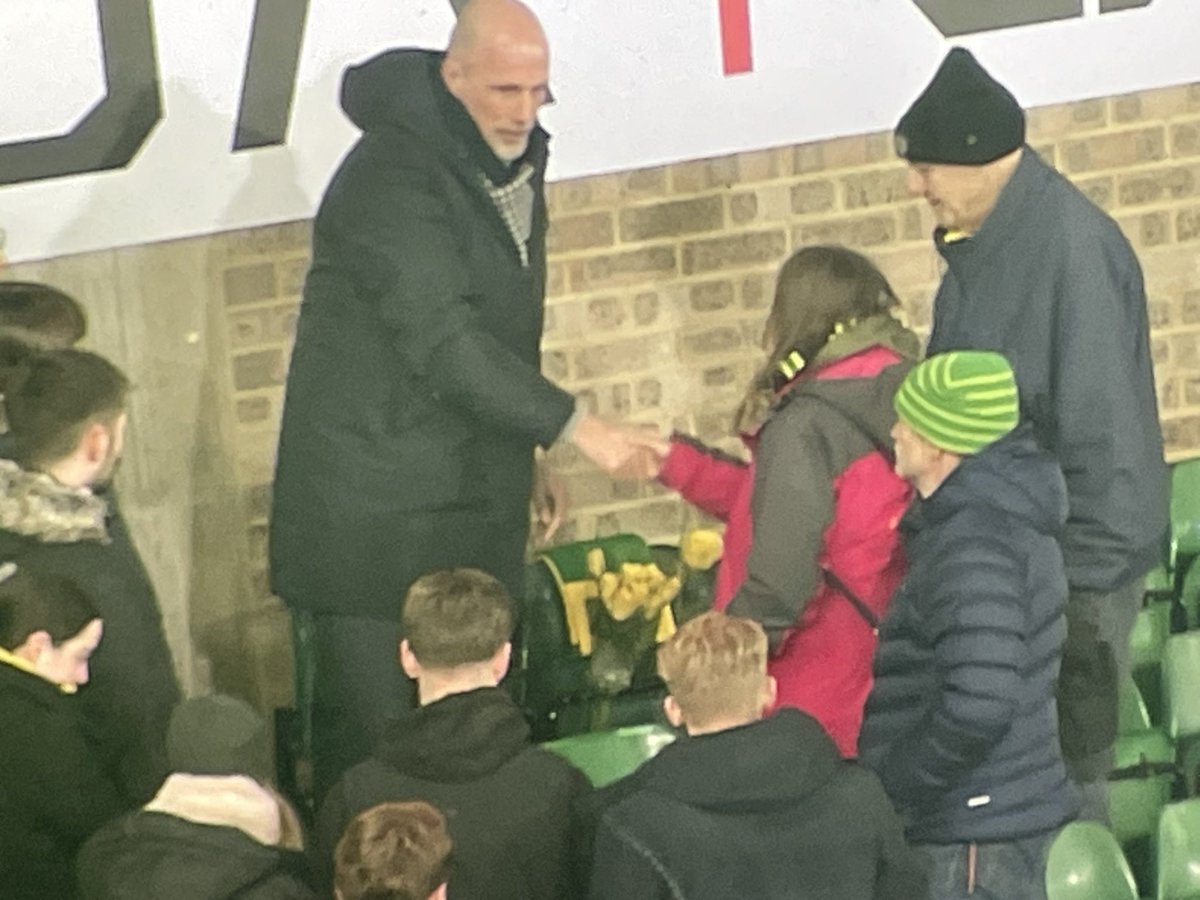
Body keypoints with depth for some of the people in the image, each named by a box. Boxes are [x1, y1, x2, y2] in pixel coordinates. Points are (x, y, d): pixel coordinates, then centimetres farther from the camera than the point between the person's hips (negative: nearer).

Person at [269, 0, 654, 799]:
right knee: (374, 735, -5)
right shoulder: (391, 178, -19)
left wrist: (528, 456, 20)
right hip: (378, 513, -8)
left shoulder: (515, 161, 10)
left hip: (479, 506, 8)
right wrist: (574, 426, -26)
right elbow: (444, 343, -25)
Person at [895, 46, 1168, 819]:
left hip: (1073, 563, -9)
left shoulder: (1073, 249, -24)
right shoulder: (986, 239, 4)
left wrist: (1084, 577, -22)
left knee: (1068, 765, 2)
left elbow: (1104, 429, -24)